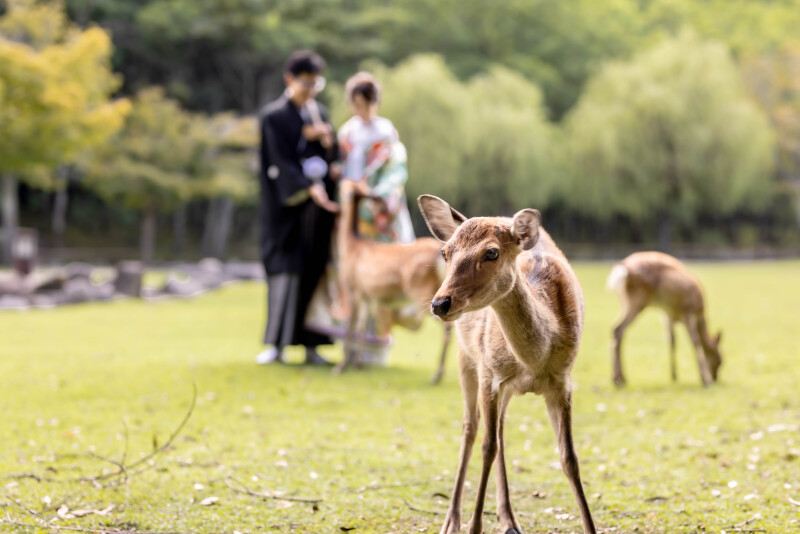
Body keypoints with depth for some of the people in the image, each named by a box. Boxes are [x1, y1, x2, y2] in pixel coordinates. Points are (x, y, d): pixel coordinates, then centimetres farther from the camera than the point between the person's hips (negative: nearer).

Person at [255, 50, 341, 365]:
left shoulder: (319, 114, 13)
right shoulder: (274, 116, -4)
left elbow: (332, 159, 14)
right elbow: (282, 161, -13)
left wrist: (326, 141, -7)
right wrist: (309, 189, -25)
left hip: (319, 201, 5)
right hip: (288, 203, -5)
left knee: (315, 269, 2)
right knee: (286, 267, -7)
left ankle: (311, 344, 4)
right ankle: (277, 343, -2)